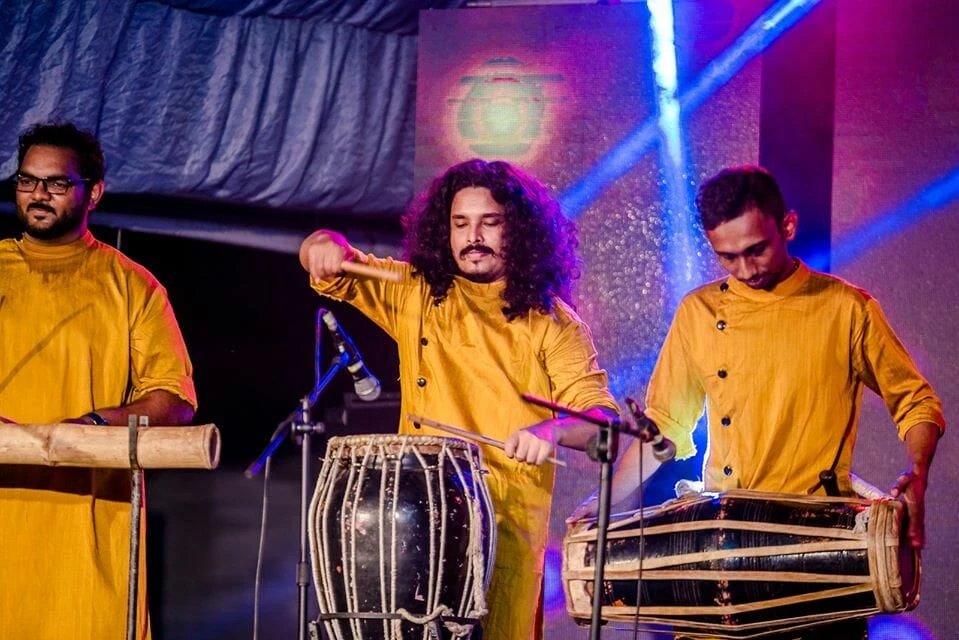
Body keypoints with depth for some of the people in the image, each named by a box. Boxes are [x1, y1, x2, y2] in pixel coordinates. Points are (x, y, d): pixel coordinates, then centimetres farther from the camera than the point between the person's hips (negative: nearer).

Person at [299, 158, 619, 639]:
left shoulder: (550, 321, 3)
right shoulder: (416, 293, 14)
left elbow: (601, 417, -5)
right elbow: (332, 269, 18)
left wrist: (552, 429, -26)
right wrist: (326, 245, -6)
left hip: (510, 517, -2)